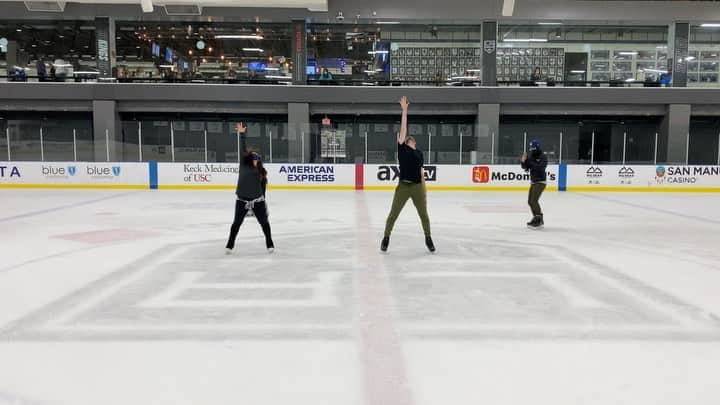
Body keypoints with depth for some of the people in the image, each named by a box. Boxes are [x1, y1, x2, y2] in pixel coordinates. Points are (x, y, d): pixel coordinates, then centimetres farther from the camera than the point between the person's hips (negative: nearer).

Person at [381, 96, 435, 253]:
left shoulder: (419, 153, 13)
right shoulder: (401, 148, 3)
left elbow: (421, 171, 15)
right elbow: (403, 127, -4)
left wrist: (424, 190, 12)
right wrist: (404, 110, -8)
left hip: (417, 187, 3)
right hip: (403, 186, -3)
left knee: (424, 214, 8)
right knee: (393, 214, 2)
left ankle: (428, 239, 25)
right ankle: (386, 238, 16)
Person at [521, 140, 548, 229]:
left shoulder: (543, 157, -12)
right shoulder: (531, 156, 8)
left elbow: (540, 168, -26)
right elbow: (525, 167, 6)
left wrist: (531, 162, -26)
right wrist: (523, 161, -13)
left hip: (540, 182, -8)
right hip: (533, 181, 8)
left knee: (534, 201, -17)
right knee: (530, 201, 12)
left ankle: (539, 221, -12)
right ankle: (537, 219, 25)